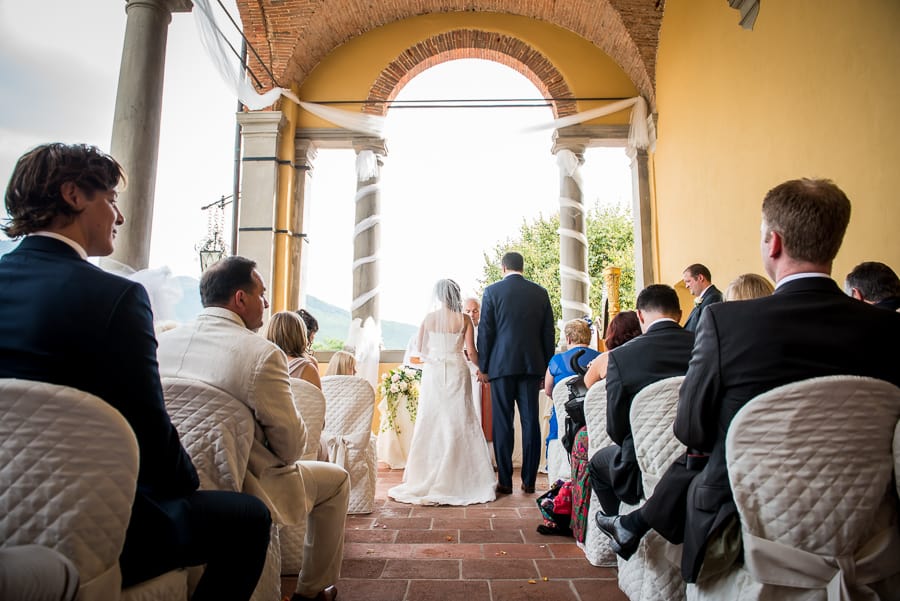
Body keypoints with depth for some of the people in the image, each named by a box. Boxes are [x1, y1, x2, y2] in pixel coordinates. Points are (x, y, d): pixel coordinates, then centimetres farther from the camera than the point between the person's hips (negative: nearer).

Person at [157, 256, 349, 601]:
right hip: (244, 493, -7)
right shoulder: (262, 353, -24)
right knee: (336, 479, 17)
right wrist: (288, 454, 3)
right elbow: (291, 445, -19)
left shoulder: (162, 342, -4)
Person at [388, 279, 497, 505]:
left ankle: (425, 478, 16)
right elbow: (471, 351, -6)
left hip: (433, 373, 1)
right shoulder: (464, 319, -4)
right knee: (459, 423, 5)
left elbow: (420, 348, 7)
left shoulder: (428, 318, -1)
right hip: (457, 373, -1)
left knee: (430, 424, 8)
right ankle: (460, 478, 9)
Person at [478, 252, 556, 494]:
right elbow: (548, 334, 8)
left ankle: (505, 481, 8)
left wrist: (483, 367, 3)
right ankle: (529, 480, 13)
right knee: (530, 421, 7)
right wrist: (545, 367, 14)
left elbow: (485, 331, -3)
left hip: (502, 365, -2)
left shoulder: (492, 291, -1)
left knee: (503, 422, 3)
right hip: (532, 365, 3)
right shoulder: (540, 292, 7)